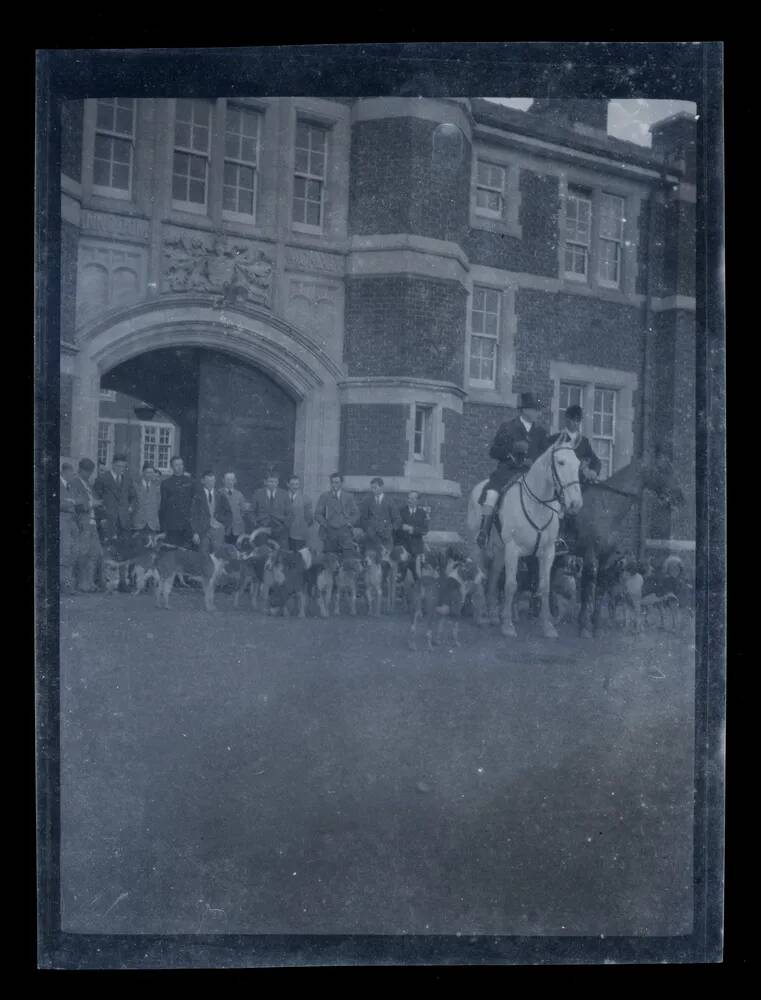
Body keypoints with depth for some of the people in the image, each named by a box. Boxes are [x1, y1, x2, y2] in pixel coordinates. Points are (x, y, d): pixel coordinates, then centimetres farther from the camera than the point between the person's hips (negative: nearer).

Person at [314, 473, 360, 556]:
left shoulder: (348, 497, 13)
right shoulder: (324, 497, 10)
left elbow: (356, 514, 14)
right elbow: (317, 514, 8)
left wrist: (350, 523, -2)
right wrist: (325, 524, -5)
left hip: (345, 531, 0)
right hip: (330, 531, 0)